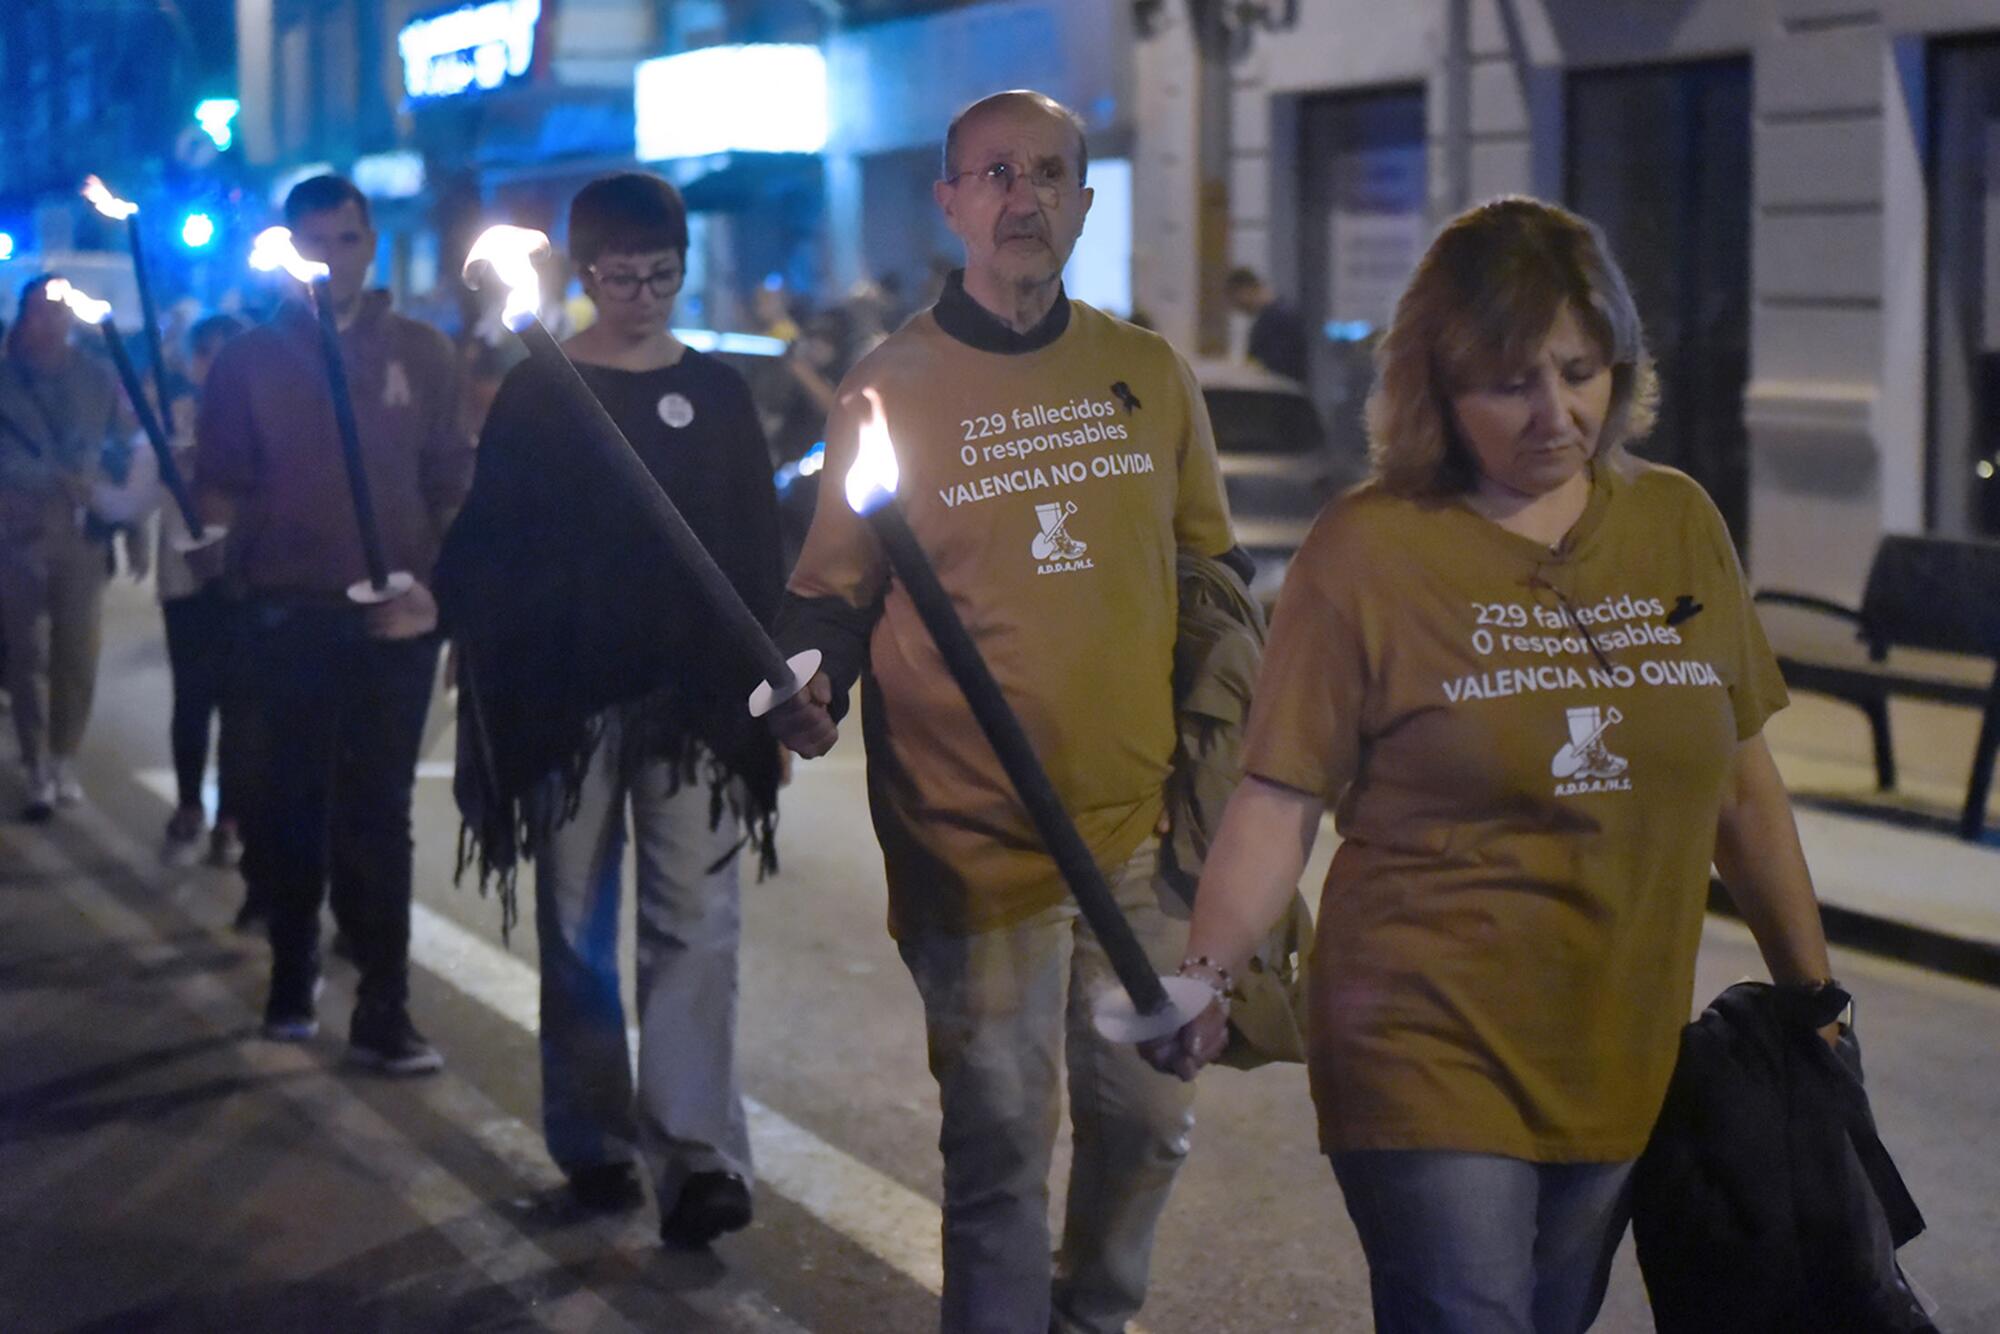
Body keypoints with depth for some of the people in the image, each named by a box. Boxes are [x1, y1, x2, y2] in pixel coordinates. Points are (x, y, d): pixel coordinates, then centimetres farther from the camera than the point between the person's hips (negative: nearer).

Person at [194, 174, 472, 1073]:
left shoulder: (422, 355, 7)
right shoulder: (248, 360, 5)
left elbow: (452, 486, 6)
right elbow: (219, 488, 4)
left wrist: (428, 584, -7)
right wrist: (219, 532, -19)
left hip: (391, 622, 0)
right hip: (283, 619, 1)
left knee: (375, 819, 0)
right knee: (284, 811, 7)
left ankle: (383, 1014, 1)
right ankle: (291, 982, 23)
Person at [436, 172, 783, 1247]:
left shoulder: (716, 392, 8)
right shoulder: (535, 392, 3)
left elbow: (756, 553, 10)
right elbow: (488, 550, 1)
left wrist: (766, 697, 7)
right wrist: (497, 691, -5)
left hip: (694, 694, 1)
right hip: (569, 694, 0)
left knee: (696, 917, -8)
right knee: (577, 924, 7)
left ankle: (698, 1156, -11)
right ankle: (595, 1141, 18)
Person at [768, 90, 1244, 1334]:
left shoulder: (1153, 375, 6)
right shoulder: (889, 386, -2)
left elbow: (1211, 575, 14)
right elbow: (834, 592, 2)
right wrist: (812, 688, -19)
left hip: (1143, 830, 3)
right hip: (976, 842, -3)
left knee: (1147, 1121, 13)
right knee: (1001, 1149, 2)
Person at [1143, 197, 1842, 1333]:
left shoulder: (1678, 524, 4)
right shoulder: (1370, 547, -8)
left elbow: (1743, 782, 12)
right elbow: (1281, 802, -8)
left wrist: (1812, 987, 15)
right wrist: (1207, 974, -21)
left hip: (1625, 1060, 5)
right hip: (1431, 1060, -4)